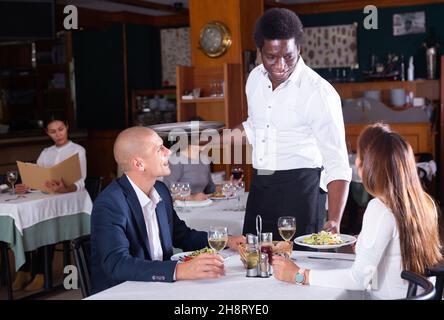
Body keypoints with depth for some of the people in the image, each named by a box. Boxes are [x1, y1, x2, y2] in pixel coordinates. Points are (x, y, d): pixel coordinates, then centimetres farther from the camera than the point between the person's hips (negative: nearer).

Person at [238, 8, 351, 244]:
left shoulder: (319, 93, -16)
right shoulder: (255, 78, 5)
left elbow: (337, 164, -18)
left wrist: (334, 220, -28)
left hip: (300, 187, -6)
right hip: (260, 187, 6)